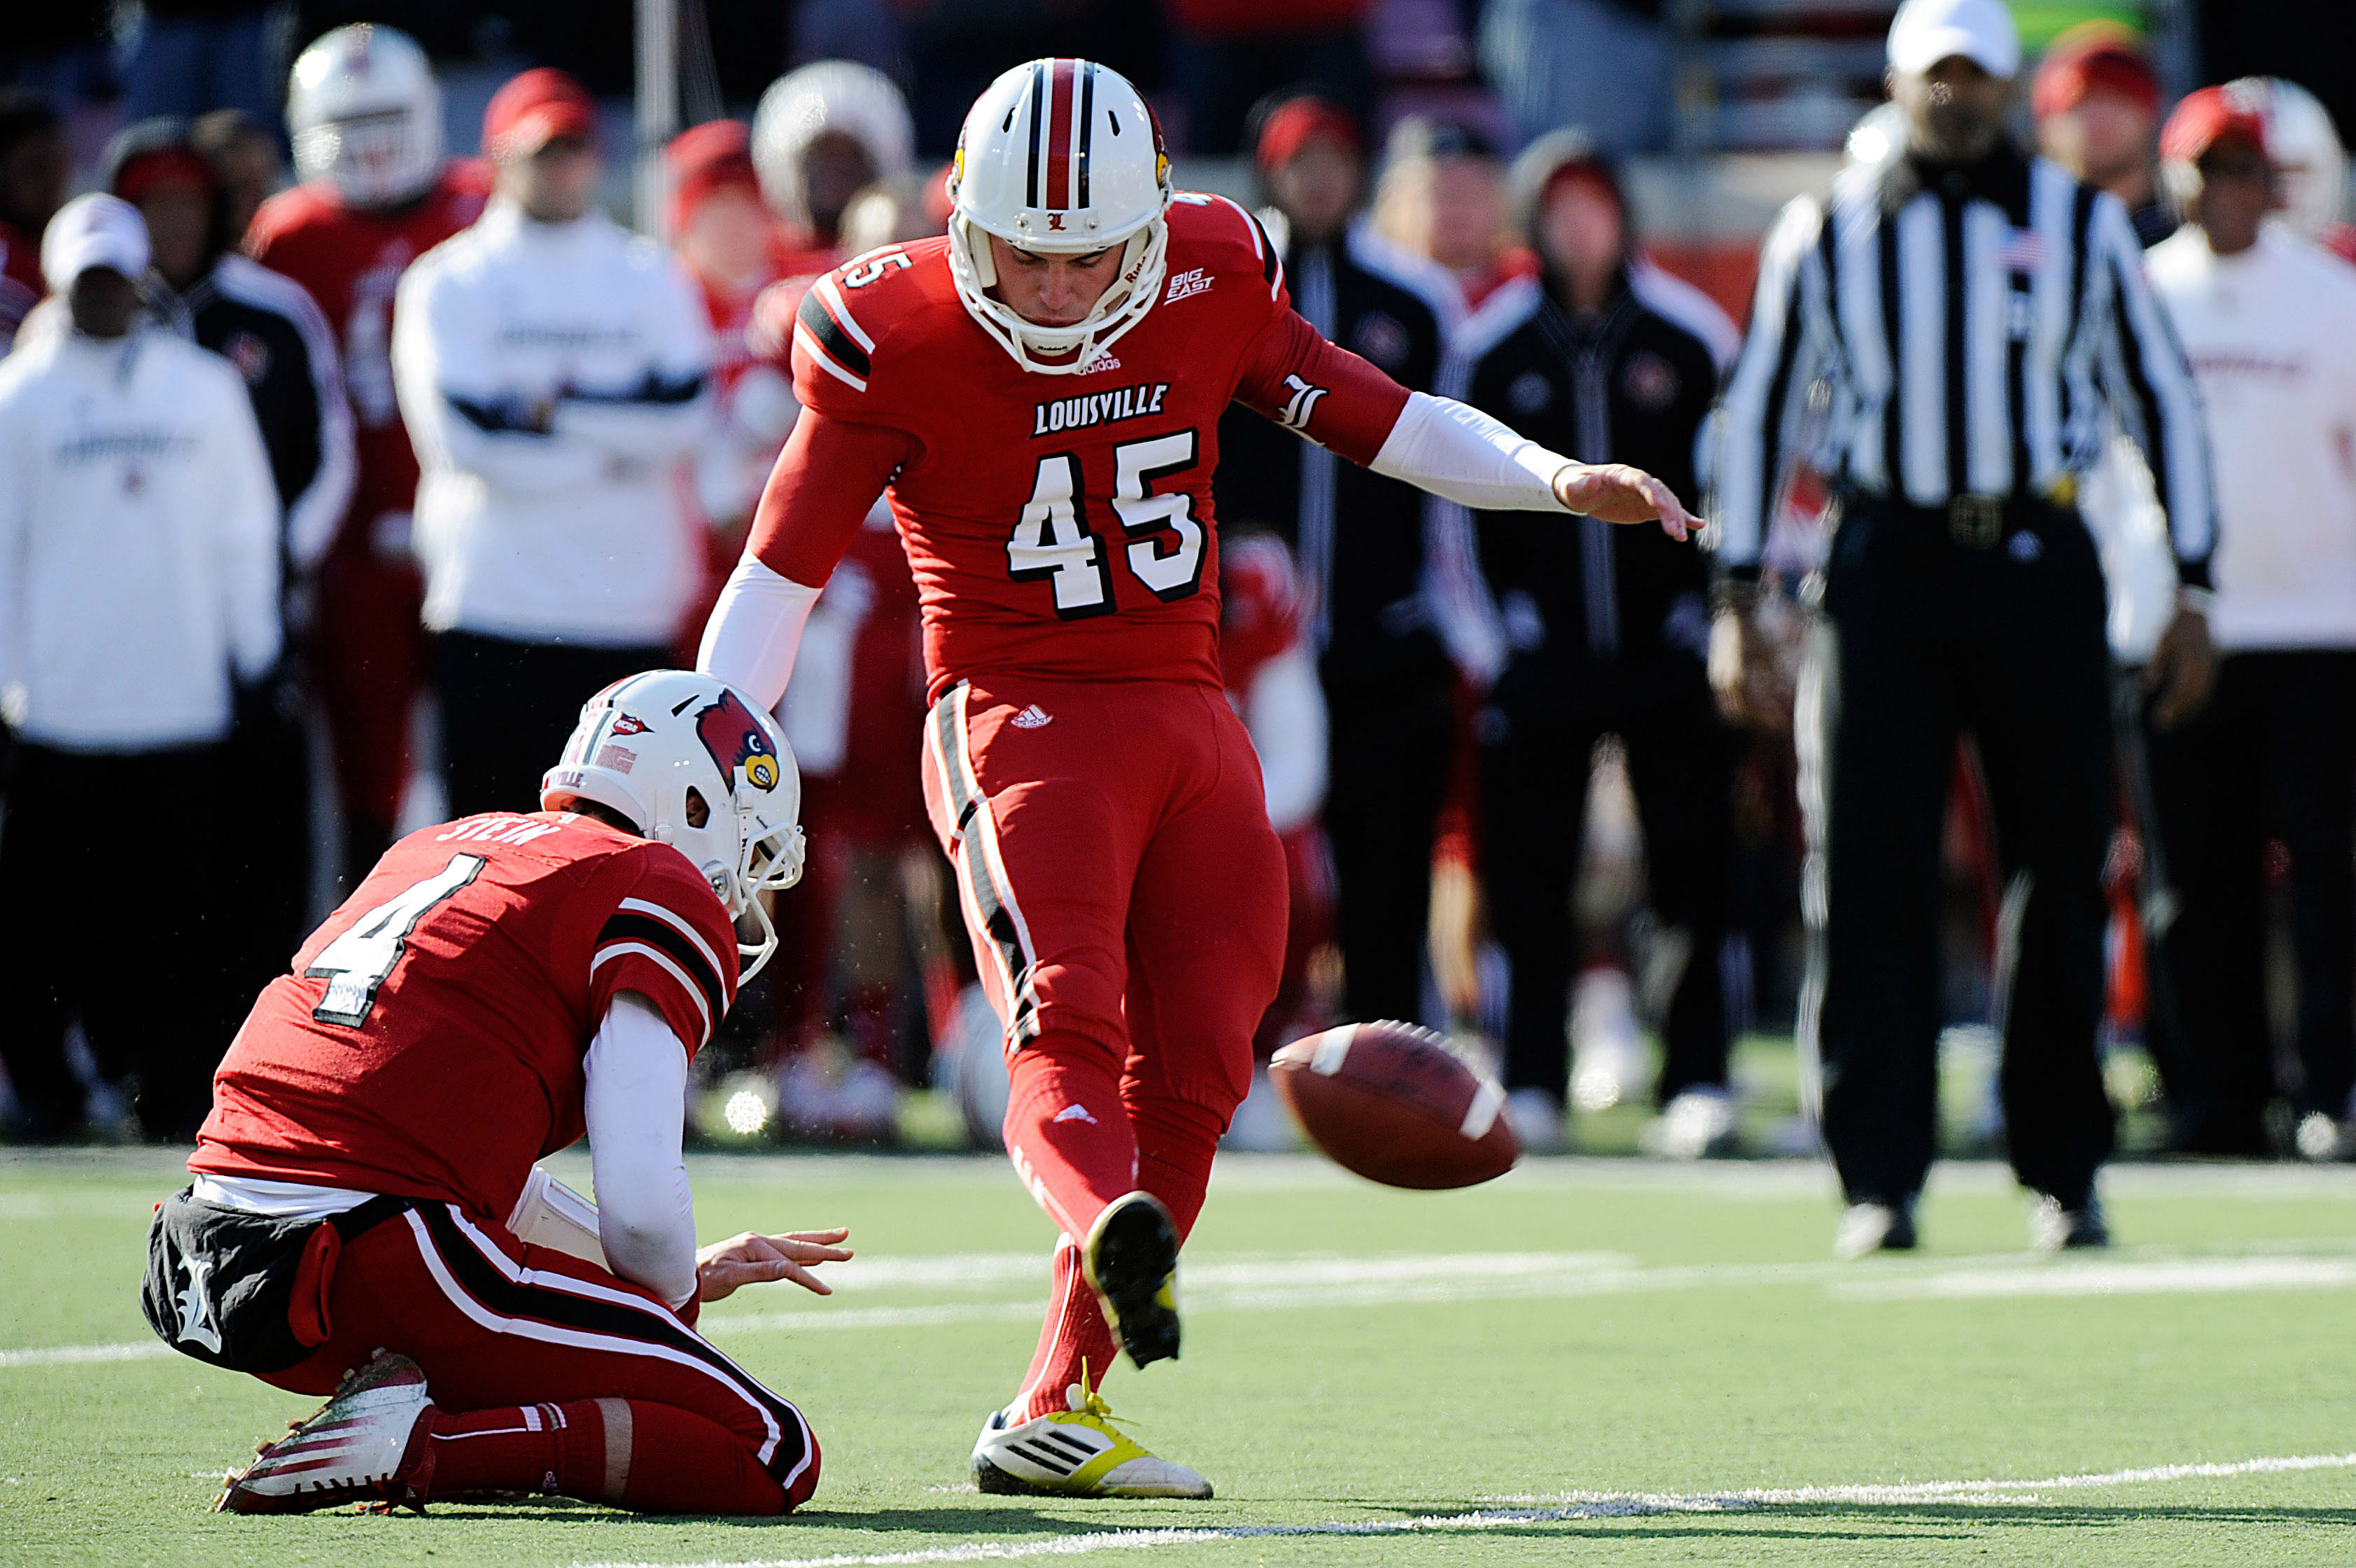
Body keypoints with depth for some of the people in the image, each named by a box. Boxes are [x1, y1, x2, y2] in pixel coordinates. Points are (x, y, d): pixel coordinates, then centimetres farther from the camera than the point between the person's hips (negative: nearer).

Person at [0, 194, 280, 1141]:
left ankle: (175, 1088, 5)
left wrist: (256, 662, 9)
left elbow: (246, 527, 13)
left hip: (187, 700, 1)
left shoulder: (206, 387, 8)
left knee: (186, 911, 0)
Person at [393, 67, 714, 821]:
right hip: (493, 608, -2)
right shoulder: (449, 282, 2)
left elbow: (685, 412, -4)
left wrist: (555, 406, -10)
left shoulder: (651, 278, 11)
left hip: (629, 607, 2)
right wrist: (613, 448, -6)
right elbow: (465, 434, -10)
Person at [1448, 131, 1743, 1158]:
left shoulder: (1693, 336, 2)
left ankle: (1698, 1082, 4)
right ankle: (1532, 1085, 6)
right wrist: (1498, 614, 1)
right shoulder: (1490, 347, 4)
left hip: (1669, 643, 0)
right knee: (1528, 875, 0)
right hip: (1542, 650, 0)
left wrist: (1713, 605, 1)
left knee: (1693, 874, -2)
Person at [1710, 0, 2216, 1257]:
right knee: (1872, 881, -6)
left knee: (2061, 873, 3)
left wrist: (2190, 595, 7)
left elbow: (2161, 401, 12)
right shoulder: (1826, 234, 7)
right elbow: (1757, 409, 13)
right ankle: (1878, 1180, -4)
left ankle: (2063, 1173, 13)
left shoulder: (2080, 227, 7)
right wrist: (1738, 599, 8)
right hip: (1885, 568, 0)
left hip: (2038, 569, 0)